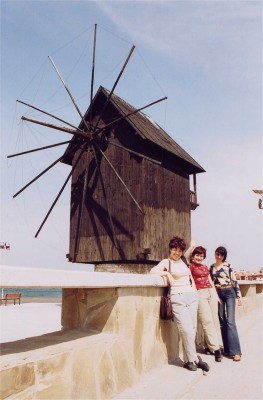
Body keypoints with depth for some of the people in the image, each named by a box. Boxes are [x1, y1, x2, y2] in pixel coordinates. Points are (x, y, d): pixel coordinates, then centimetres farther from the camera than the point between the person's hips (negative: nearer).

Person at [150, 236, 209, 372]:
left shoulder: (184, 261, 18)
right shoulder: (166, 262, 2)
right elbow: (153, 271, -15)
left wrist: (195, 293, 14)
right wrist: (167, 273, -10)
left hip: (191, 296, 5)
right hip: (177, 298, -5)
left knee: (192, 330, 4)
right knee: (186, 329, -10)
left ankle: (188, 360, 16)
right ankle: (194, 359, 7)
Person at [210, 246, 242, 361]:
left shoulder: (228, 265, -2)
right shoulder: (211, 267, 9)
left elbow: (234, 281, -2)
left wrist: (239, 295, -5)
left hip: (229, 293, -4)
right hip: (218, 294, 4)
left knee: (230, 321, -11)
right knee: (222, 321, 6)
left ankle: (235, 351, -10)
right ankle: (227, 349, 15)